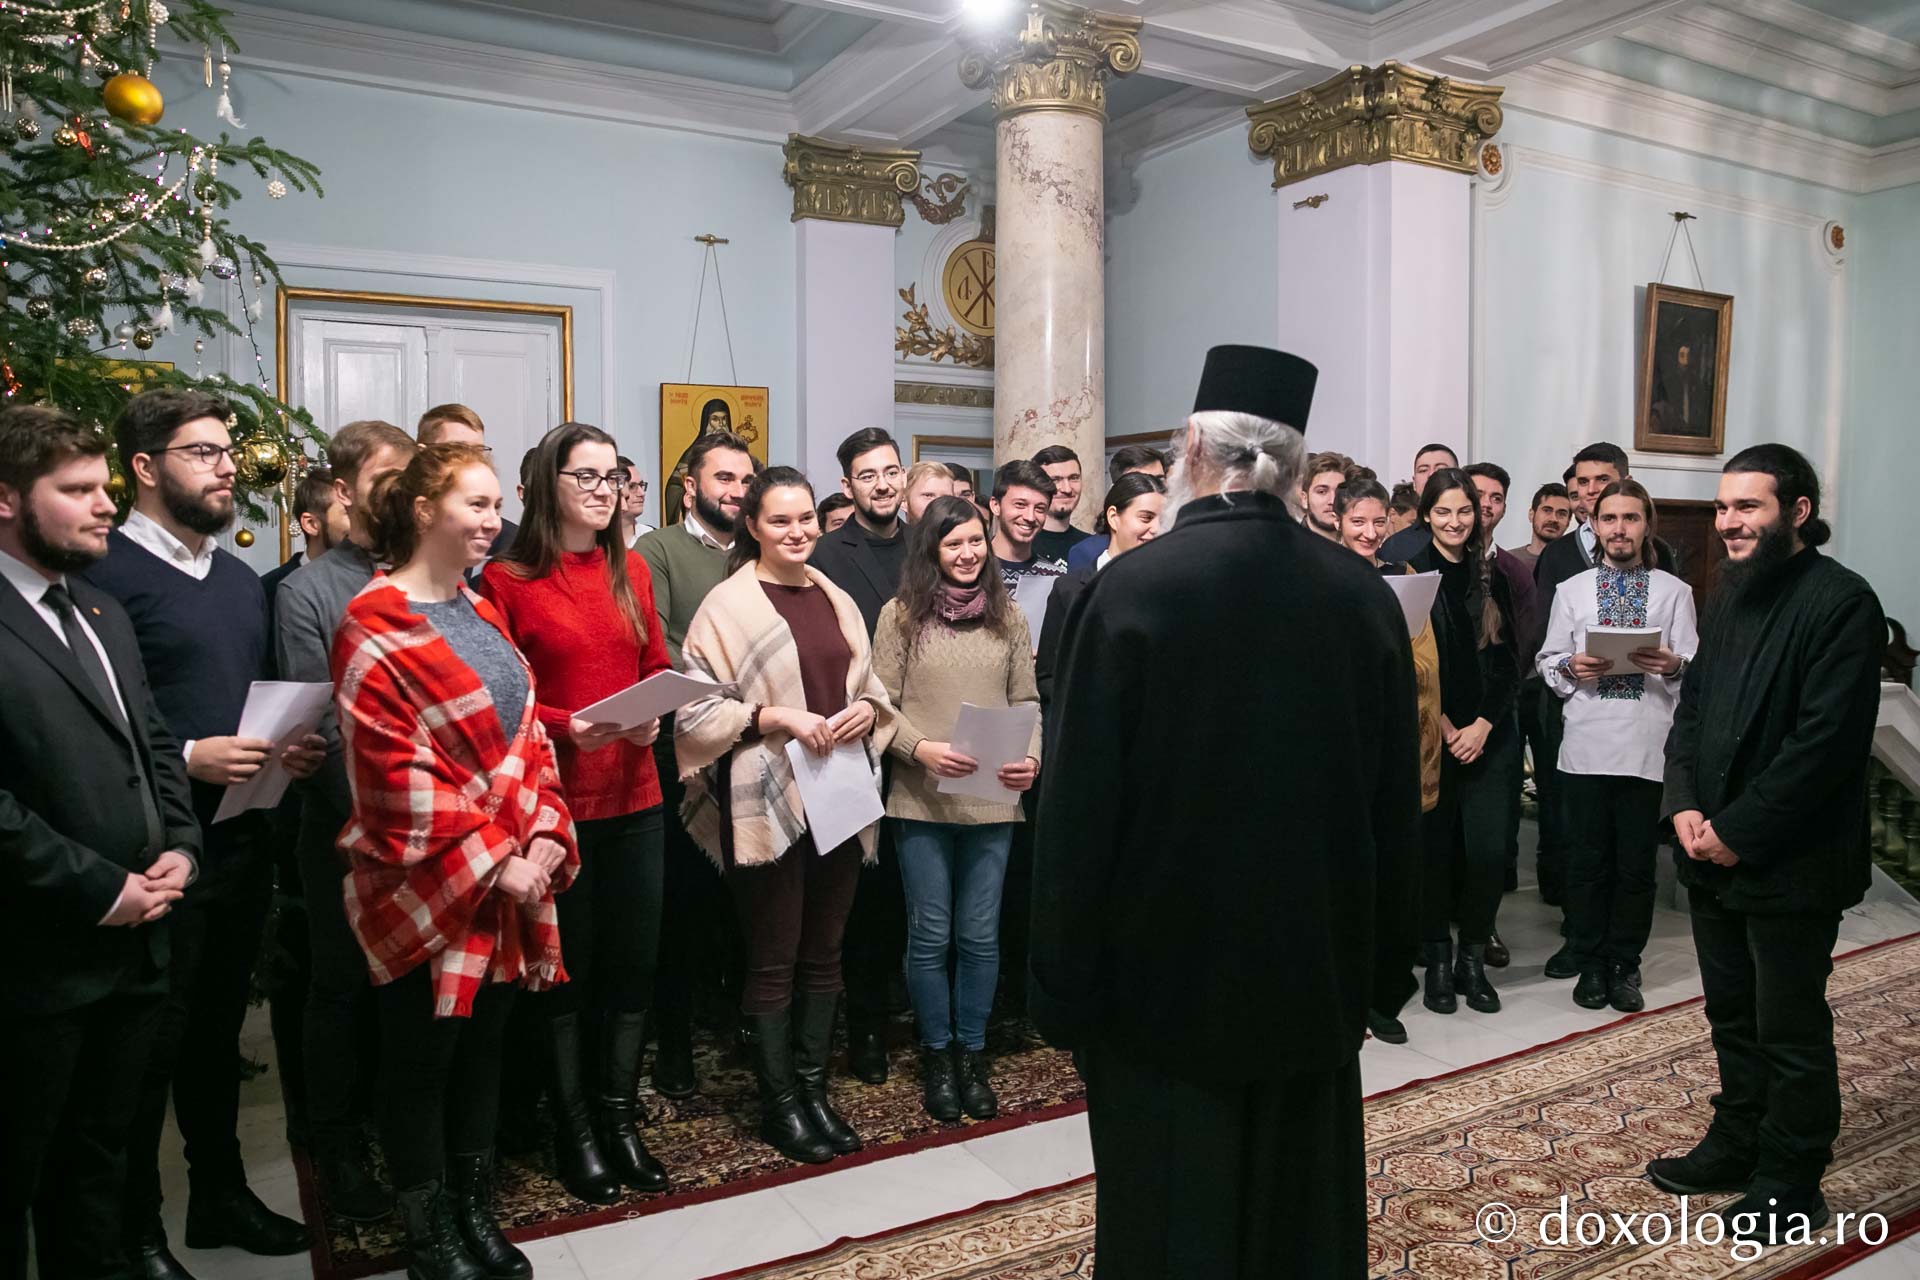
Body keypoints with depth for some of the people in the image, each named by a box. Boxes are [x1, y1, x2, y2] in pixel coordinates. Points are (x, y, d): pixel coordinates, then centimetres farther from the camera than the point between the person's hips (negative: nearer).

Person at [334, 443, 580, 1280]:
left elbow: (528, 735, 11)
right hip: (427, 890, -7)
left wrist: (544, 837, -3)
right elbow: (396, 776, -18)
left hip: (514, 878, 7)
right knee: (421, 1060, 9)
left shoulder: (482, 614, 11)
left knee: (483, 1050, 16)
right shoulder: (375, 627, -12)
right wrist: (491, 862, -17)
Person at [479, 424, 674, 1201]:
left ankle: (619, 1117, 28)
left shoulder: (631, 571, 9)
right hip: (553, 801, -4)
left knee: (633, 962, 11)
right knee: (565, 968, 8)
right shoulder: (507, 580, -7)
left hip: (634, 796, 5)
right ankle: (573, 1129, 25)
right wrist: (567, 726, -21)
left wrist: (653, 717, -7)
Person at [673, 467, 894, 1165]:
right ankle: (779, 1102, 19)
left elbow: (872, 688, 19)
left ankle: (813, 1088, 26)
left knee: (823, 953, 13)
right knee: (774, 961, 5)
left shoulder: (837, 601, 11)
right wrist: (779, 717, -18)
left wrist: (865, 711, -3)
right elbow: (697, 710, -9)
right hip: (766, 801, -5)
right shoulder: (728, 605, -6)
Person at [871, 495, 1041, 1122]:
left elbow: (1027, 701, 7)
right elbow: (881, 703, -2)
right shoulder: (901, 615, -1)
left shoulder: (1007, 616, 7)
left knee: (980, 935, 9)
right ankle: (937, 1055, 26)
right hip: (921, 800, -2)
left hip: (993, 800, 2)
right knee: (931, 935, 8)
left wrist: (1032, 755, -10)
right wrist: (921, 748, -18)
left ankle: (972, 1054, 26)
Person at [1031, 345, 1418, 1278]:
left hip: (1165, 976, -4)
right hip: (1317, 978, 4)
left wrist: (1063, 991, -4)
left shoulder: (1131, 589, -16)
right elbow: (1397, 809, 5)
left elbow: (1079, 809, -14)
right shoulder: (1365, 596, -3)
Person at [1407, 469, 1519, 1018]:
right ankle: (1438, 960, 16)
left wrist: (1483, 725, -4)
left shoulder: (1492, 578, 9)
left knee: (1488, 848, -2)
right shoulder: (1410, 575, -2)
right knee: (1435, 846, 3)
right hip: (1430, 734, -3)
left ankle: (1473, 959, 14)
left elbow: (1506, 661, 8)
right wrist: (1442, 725, -8)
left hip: (1488, 734, 3)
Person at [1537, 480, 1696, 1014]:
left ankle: (1625, 964, 20)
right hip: (1586, 744, 1)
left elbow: (1696, 669, 2)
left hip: (1648, 747, -1)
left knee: (1636, 863, 6)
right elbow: (1546, 661, 9)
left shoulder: (1674, 592, 7)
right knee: (1588, 860, 9)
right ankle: (1590, 961, 22)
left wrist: (1672, 665, -19)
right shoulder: (1571, 590, 11)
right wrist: (1571, 667, -12)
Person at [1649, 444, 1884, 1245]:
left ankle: (1790, 1183, 22)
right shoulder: (1730, 593, 10)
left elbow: (1825, 741, -20)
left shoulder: (1841, 602, -14)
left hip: (1789, 863, -7)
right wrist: (1685, 805, -2)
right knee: (1732, 1015, 19)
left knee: (1790, 1031, 7)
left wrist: (1738, 832, -17)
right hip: (1713, 850, 7)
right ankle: (1737, 1144, 35)